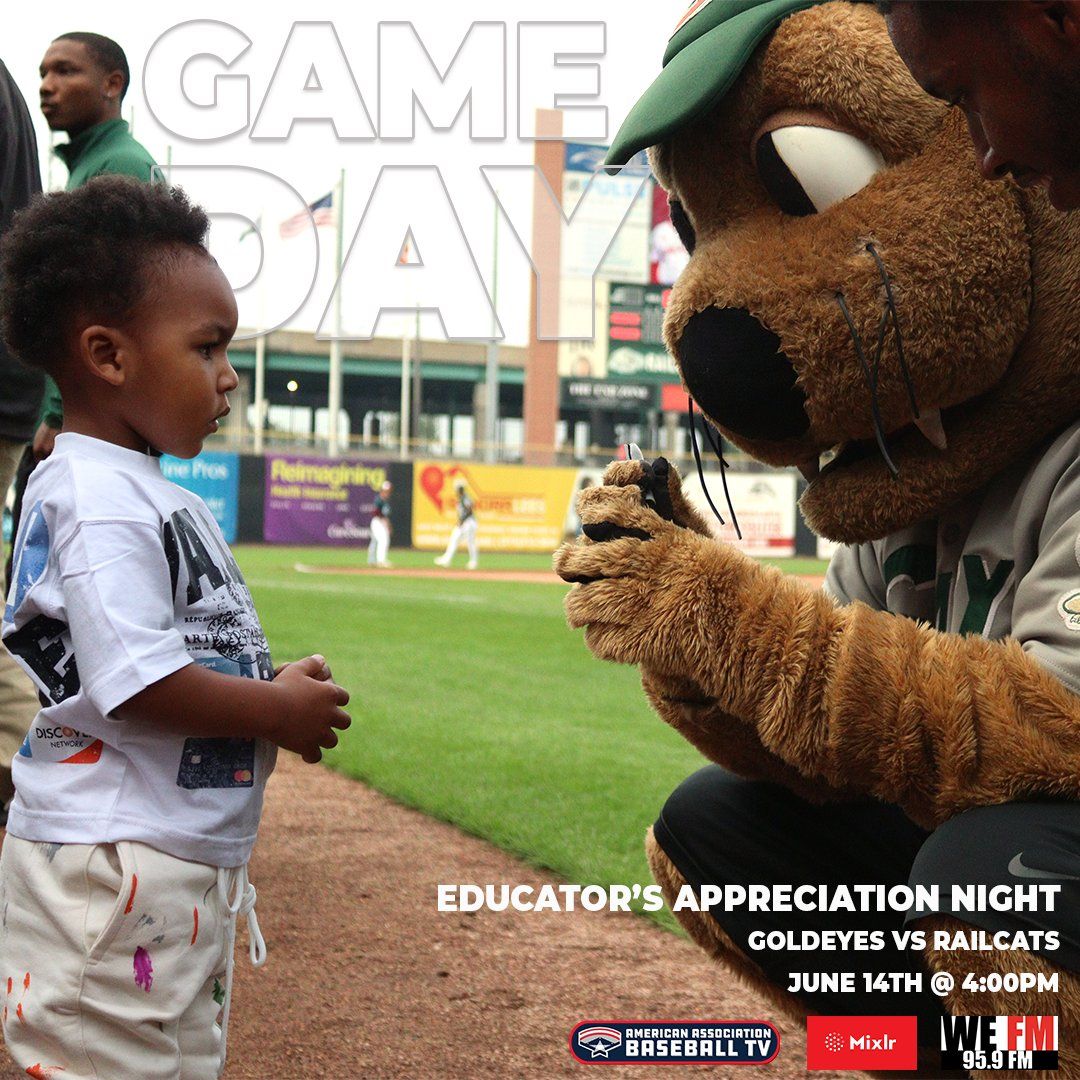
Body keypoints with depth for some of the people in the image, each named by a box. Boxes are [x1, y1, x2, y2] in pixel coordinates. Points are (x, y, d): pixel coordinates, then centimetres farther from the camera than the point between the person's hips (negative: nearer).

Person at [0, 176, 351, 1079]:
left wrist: (275, 691, 7)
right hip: (110, 868, -11)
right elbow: (135, 682, -25)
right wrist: (283, 711, -13)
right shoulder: (96, 498, -17)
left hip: (190, 861, 11)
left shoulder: (155, 494, 15)